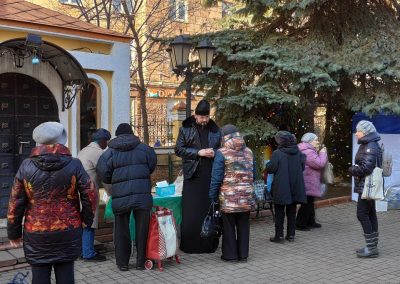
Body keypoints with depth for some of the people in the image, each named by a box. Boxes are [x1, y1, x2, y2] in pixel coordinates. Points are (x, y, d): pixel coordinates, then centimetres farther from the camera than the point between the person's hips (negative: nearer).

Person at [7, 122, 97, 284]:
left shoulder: (26, 166, -3)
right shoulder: (74, 165, -5)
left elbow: (15, 203, 0)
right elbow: (90, 196, -5)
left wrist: (14, 233, 10)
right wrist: (87, 220, 9)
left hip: (36, 234, 0)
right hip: (68, 231, 0)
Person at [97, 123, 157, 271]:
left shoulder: (110, 152, 1)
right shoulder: (143, 148, 3)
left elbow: (104, 174, 1)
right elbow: (152, 166, 12)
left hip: (120, 196, 0)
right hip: (142, 194, 0)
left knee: (122, 229, 13)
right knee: (142, 228, 11)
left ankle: (122, 262, 21)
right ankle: (141, 261, 19)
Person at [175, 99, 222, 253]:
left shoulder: (216, 130, 9)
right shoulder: (186, 129, 2)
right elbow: (178, 149, -2)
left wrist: (215, 153, -6)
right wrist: (198, 152, -13)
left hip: (211, 176, 2)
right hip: (193, 175, -2)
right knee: (191, 212, -1)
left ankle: (210, 244, 16)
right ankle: (190, 245, 9)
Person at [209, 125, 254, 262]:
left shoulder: (222, 153, -8)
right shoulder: (248, 152, 7)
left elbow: (216, 178, -10)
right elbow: (253, 175, 11)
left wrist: (213, 196, -4)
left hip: (228, 196, -4)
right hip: (246, 196, 4)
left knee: (229, 226, 7)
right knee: (243, 225, 12)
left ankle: (230, 254, 14)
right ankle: (243, 254, 20)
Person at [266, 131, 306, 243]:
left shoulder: (277, 153, -16)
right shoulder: (298, 152, 1)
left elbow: (271, 169, -14)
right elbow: (302, 167, 8)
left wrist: (268, 164, 6)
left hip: (281, 188, -5)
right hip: (295, 187, 5)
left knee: (279, 212, 5)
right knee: (292, 211, 14)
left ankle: (279, 236, 7)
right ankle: (291, 235, 20)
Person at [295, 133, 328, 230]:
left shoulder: (309, 151, 16)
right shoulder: (308, 152, -21)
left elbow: (316, 163, 24)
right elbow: (320, 164, -24)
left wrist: (322, 153, 12)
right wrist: (322, 153, -10)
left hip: (309, 183, 11)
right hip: (308, 183, -11)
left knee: (309, 203, 19)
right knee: (307, 204, -6)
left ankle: (310, 222, 30)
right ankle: (300, 224, 1)